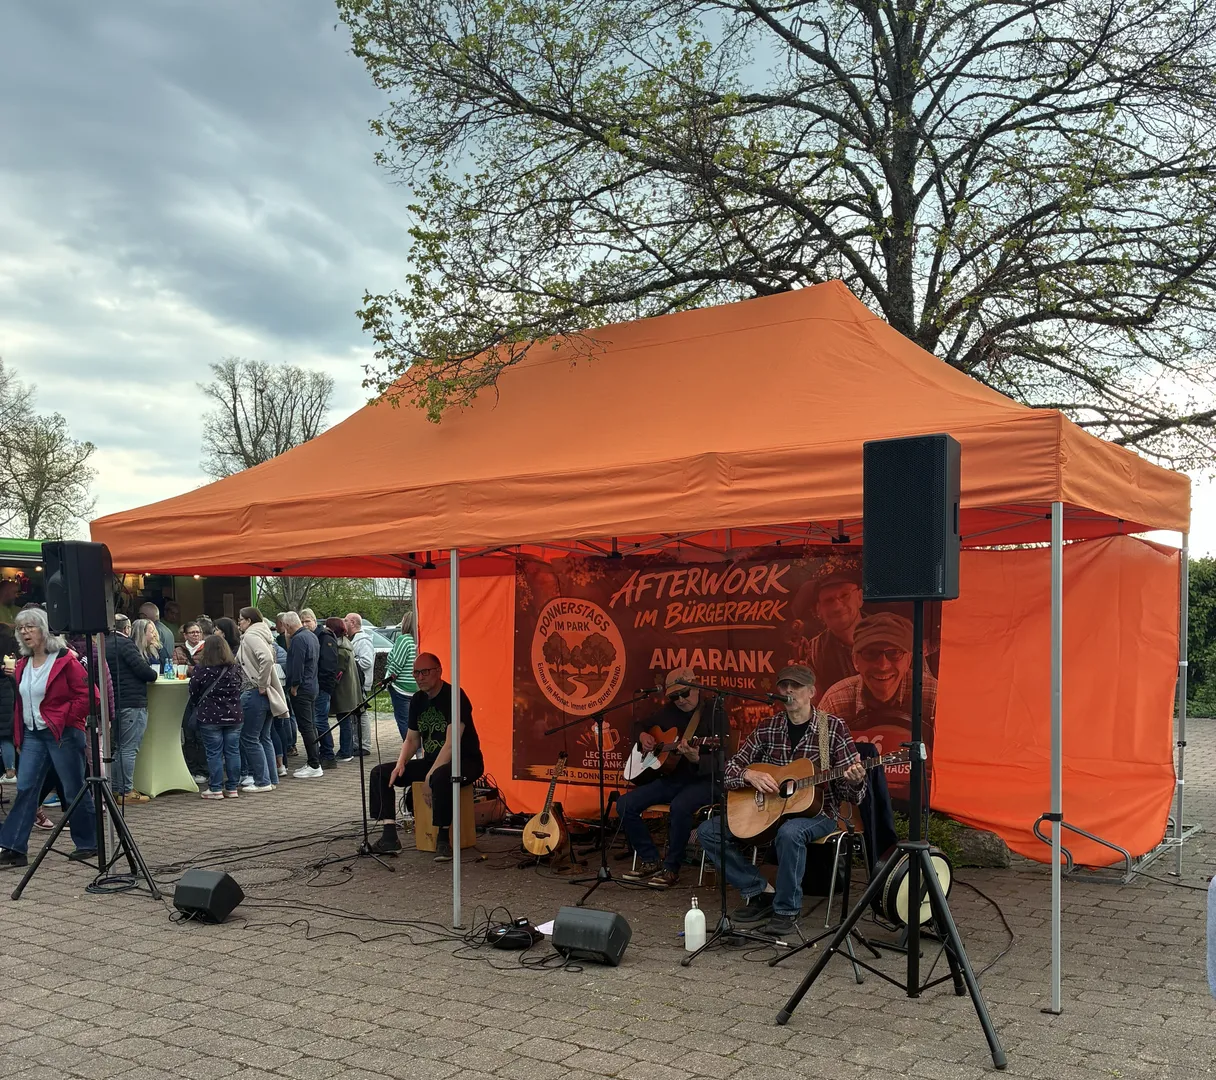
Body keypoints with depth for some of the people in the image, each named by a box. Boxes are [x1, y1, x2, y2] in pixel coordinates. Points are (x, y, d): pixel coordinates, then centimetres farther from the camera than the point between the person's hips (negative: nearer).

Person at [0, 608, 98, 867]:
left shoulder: (65, 661, -11)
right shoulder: (23, 665, 11)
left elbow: (88, 695, -14)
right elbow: (21, 703, 19)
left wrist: (66, 720, -15)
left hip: (63, 735, -6)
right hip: (33, 735, 7)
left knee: (75, 791, 2)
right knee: (25, 790, 1)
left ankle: (88, 844, 14)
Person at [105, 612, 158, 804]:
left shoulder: (105, 644, 14)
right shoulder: (125, 644, -12)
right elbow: (143, 669, -18)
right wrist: (153, 675, 4)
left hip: (115, 702, 9)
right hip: (132, 702, -9)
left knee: (120, 747, 17)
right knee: (129, 749, -5)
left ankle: (114, 788, 21)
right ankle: (126, 791, -3)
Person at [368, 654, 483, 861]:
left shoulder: (454, 696, -18)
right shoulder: (417, 700, 7)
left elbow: (451, 743, -25)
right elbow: (412, 739, 14)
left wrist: (431, 774, -27)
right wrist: (401, 764, -5)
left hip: (465, 762, -8)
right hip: (430, 761, 8)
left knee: (440, 777, -42)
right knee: (379, 773, -1)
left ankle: (443, 840, -26)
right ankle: (390, 836, -4)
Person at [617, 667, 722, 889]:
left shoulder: (712, 711, -9)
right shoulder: (669, 712, 10)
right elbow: (639, 724, 27)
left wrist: (697, 760, -37)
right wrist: (643, 736, 3)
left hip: (702, 781, -6)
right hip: (670, 777, 7)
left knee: (680, 806, -38)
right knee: (625, 804, -12)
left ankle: (671, 868, -17)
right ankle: (650, 861, 1)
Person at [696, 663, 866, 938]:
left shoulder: (833, 728, -7)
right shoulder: (767, 728, 3)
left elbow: (848, 793, -7)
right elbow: (729, 770, 5)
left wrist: (855, 782, -31)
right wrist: (749, 774, -17)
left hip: (817, 812, -5)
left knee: (790, 832, -39)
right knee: (708, 831, -9)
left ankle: (786, 909, -16)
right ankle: (761, 892, 1)